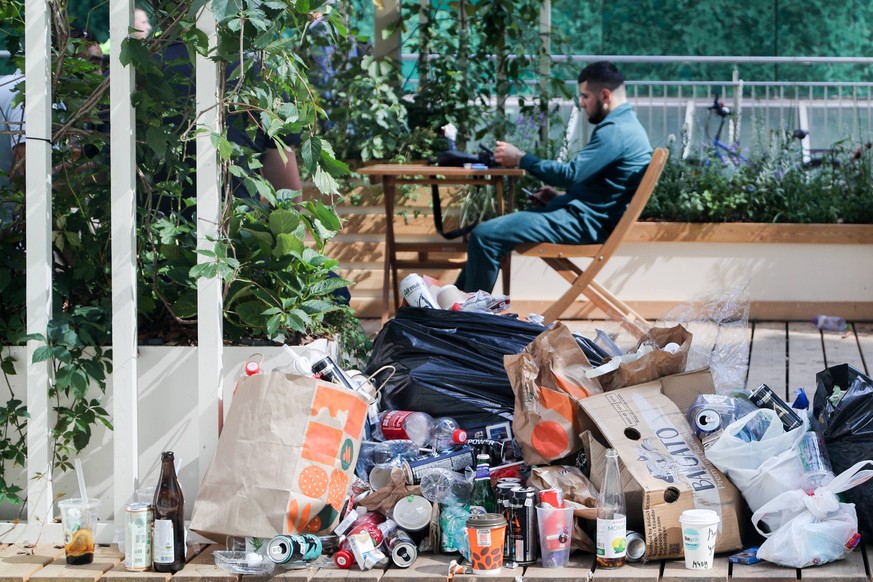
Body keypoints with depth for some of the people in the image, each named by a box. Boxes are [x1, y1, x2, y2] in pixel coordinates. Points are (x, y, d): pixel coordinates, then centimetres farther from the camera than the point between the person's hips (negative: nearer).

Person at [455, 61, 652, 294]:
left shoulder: (616, 131, -17)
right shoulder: (625, 125, 17)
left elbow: (570, 174, -22)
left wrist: (520, 158, -10)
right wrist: (559, 197, 14)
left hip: (583, 222, -12)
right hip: (585, 214, 12)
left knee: (484, 235, -19)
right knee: (488, 230, 18)